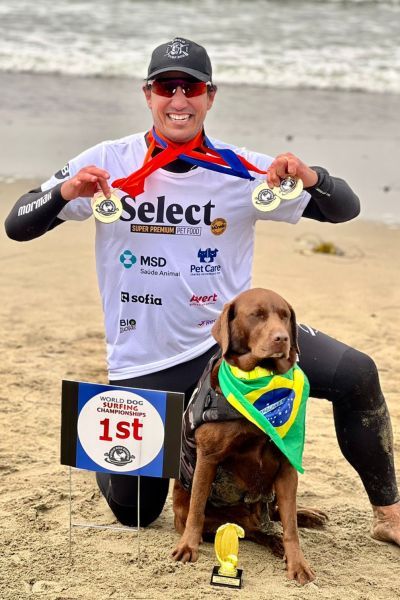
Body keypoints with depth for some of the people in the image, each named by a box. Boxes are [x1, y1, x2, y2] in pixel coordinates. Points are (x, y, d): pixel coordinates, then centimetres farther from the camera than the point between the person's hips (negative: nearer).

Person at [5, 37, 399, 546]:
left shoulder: (242, 171, -6)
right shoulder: (109, 163, -7)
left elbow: (344, 209, -4)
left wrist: (309, 178, -26)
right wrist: (64, 191, -28)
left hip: (234, 337, 1)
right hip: (143, 365, 0)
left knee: (354, 375, -20)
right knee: (133, 511, 6)